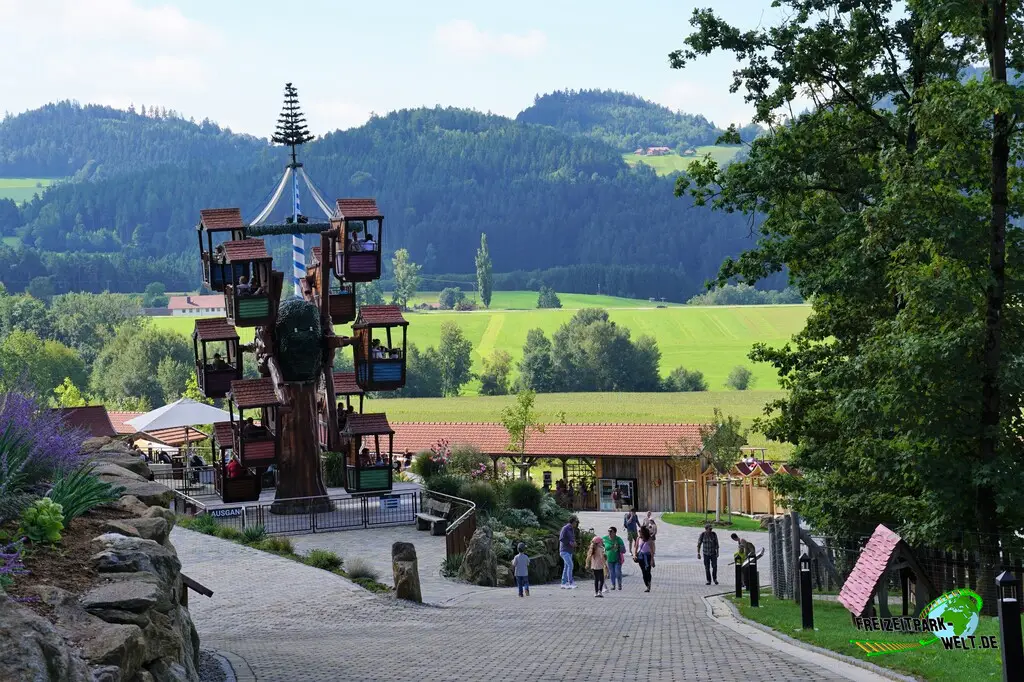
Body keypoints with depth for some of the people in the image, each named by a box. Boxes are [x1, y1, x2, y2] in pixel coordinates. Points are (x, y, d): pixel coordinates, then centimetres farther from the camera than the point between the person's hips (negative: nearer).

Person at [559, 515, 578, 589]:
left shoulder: (572, 530, 16)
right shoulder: (565, 528, -11)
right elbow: (561, 539, -17)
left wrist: (574, 543, 3)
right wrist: (570, 542, -20)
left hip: (570, 551, 9)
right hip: (564, 550, -9)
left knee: (566, 567, 7)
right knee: (570, 565, -18)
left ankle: (564, 584, 9)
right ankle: (571, 582, -20)